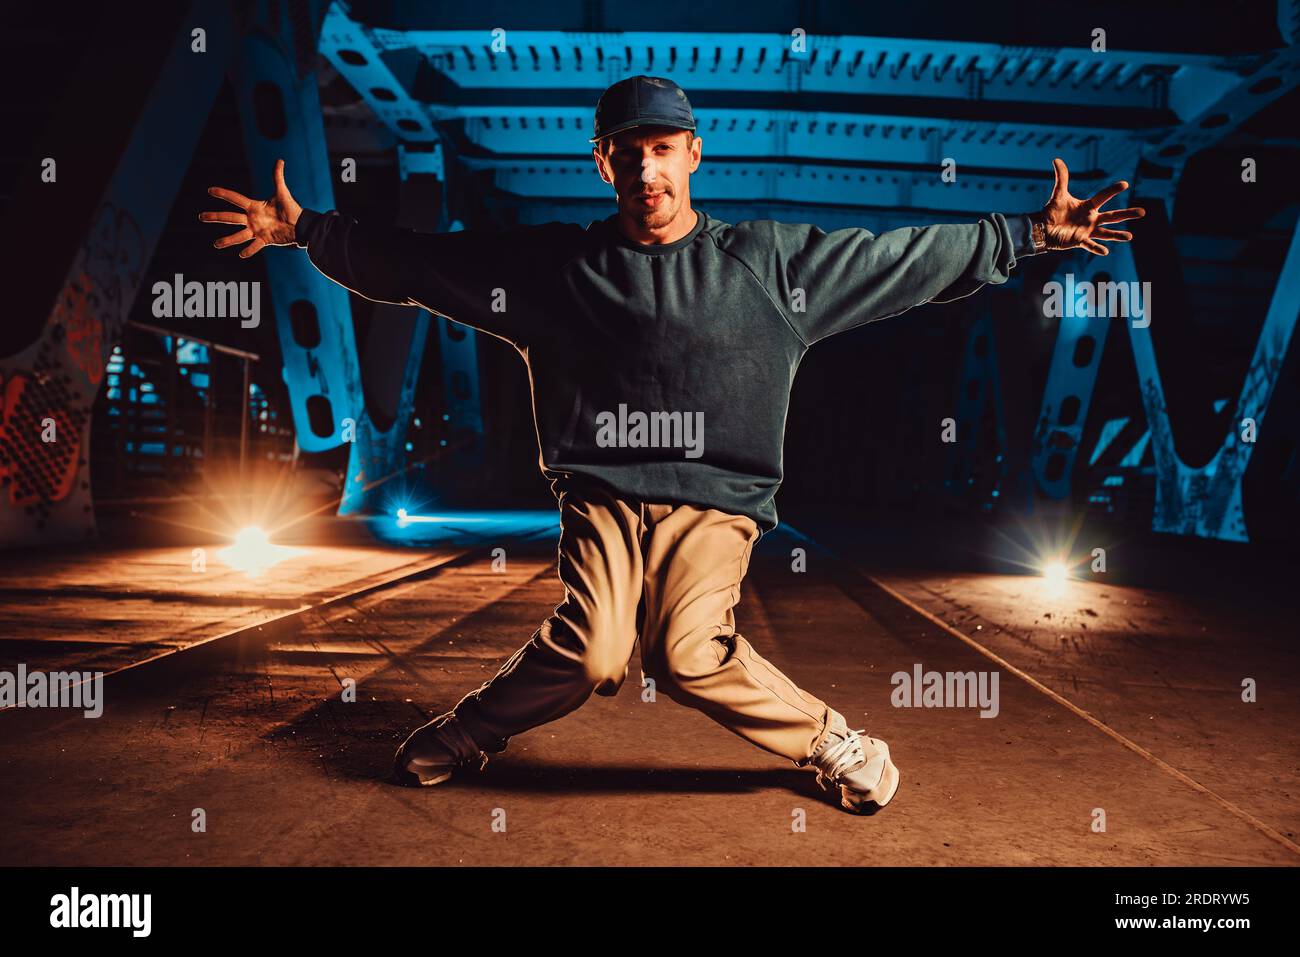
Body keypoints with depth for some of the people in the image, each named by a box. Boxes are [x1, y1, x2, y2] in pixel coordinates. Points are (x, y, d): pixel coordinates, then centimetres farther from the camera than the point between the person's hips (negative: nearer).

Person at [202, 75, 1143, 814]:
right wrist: (305, 230, 7)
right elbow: (412, 260, 10)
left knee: (690, 654, -23)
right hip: (601, 491, 1)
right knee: (592, 652, -20)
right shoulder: (551, 263, 6)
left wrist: (1029, 234, 3)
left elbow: (913, 256, 6)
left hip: (717, 500, 0)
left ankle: (837, 744, 2)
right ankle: (465, 732, 9)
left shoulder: (775, 261, 4)